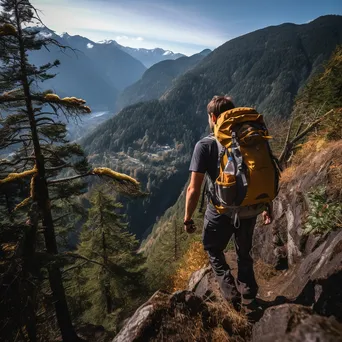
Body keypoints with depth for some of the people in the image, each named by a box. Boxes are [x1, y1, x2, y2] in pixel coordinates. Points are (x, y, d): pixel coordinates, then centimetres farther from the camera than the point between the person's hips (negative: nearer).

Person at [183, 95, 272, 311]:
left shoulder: (205, 145, -16)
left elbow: (194, 190, -18)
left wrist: (188, 218, -5)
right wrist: (268, 207, 14)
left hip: (220, 213, -4)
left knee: (214, 252, 25)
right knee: (244, 254, 27)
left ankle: (231, 296, 20)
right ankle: (248, 299, 38)